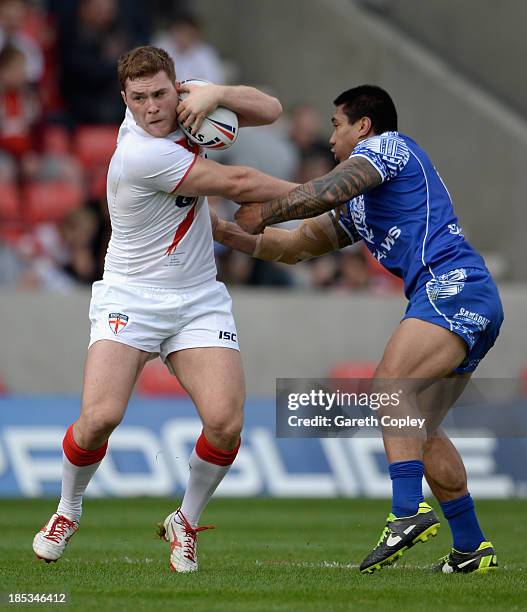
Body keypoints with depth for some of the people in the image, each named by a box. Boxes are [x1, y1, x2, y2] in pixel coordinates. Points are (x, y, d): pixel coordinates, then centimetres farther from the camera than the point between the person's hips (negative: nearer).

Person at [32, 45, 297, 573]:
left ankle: (186, 523, 12)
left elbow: (269, 109, 3)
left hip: (199, 301, 5)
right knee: (100, 415, -21)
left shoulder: (182, 109, 0)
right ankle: (67, 512, 10)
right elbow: (236, 184, -17)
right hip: (130, 297, -5)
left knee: (225, 422, -15)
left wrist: (216, 93, -17)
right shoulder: (141, 153, -23)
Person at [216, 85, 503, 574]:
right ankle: (471, 548, 9)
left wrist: (267, 211, -4)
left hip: (454, 285, -10)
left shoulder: (389, 145, 5)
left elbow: (330, 191, -12)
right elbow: (295, 245, 34)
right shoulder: (356, 208, 31)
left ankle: (408, 511, -40)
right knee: (418, 426, 7)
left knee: (391, 383, -25)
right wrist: (222, 232, 29)